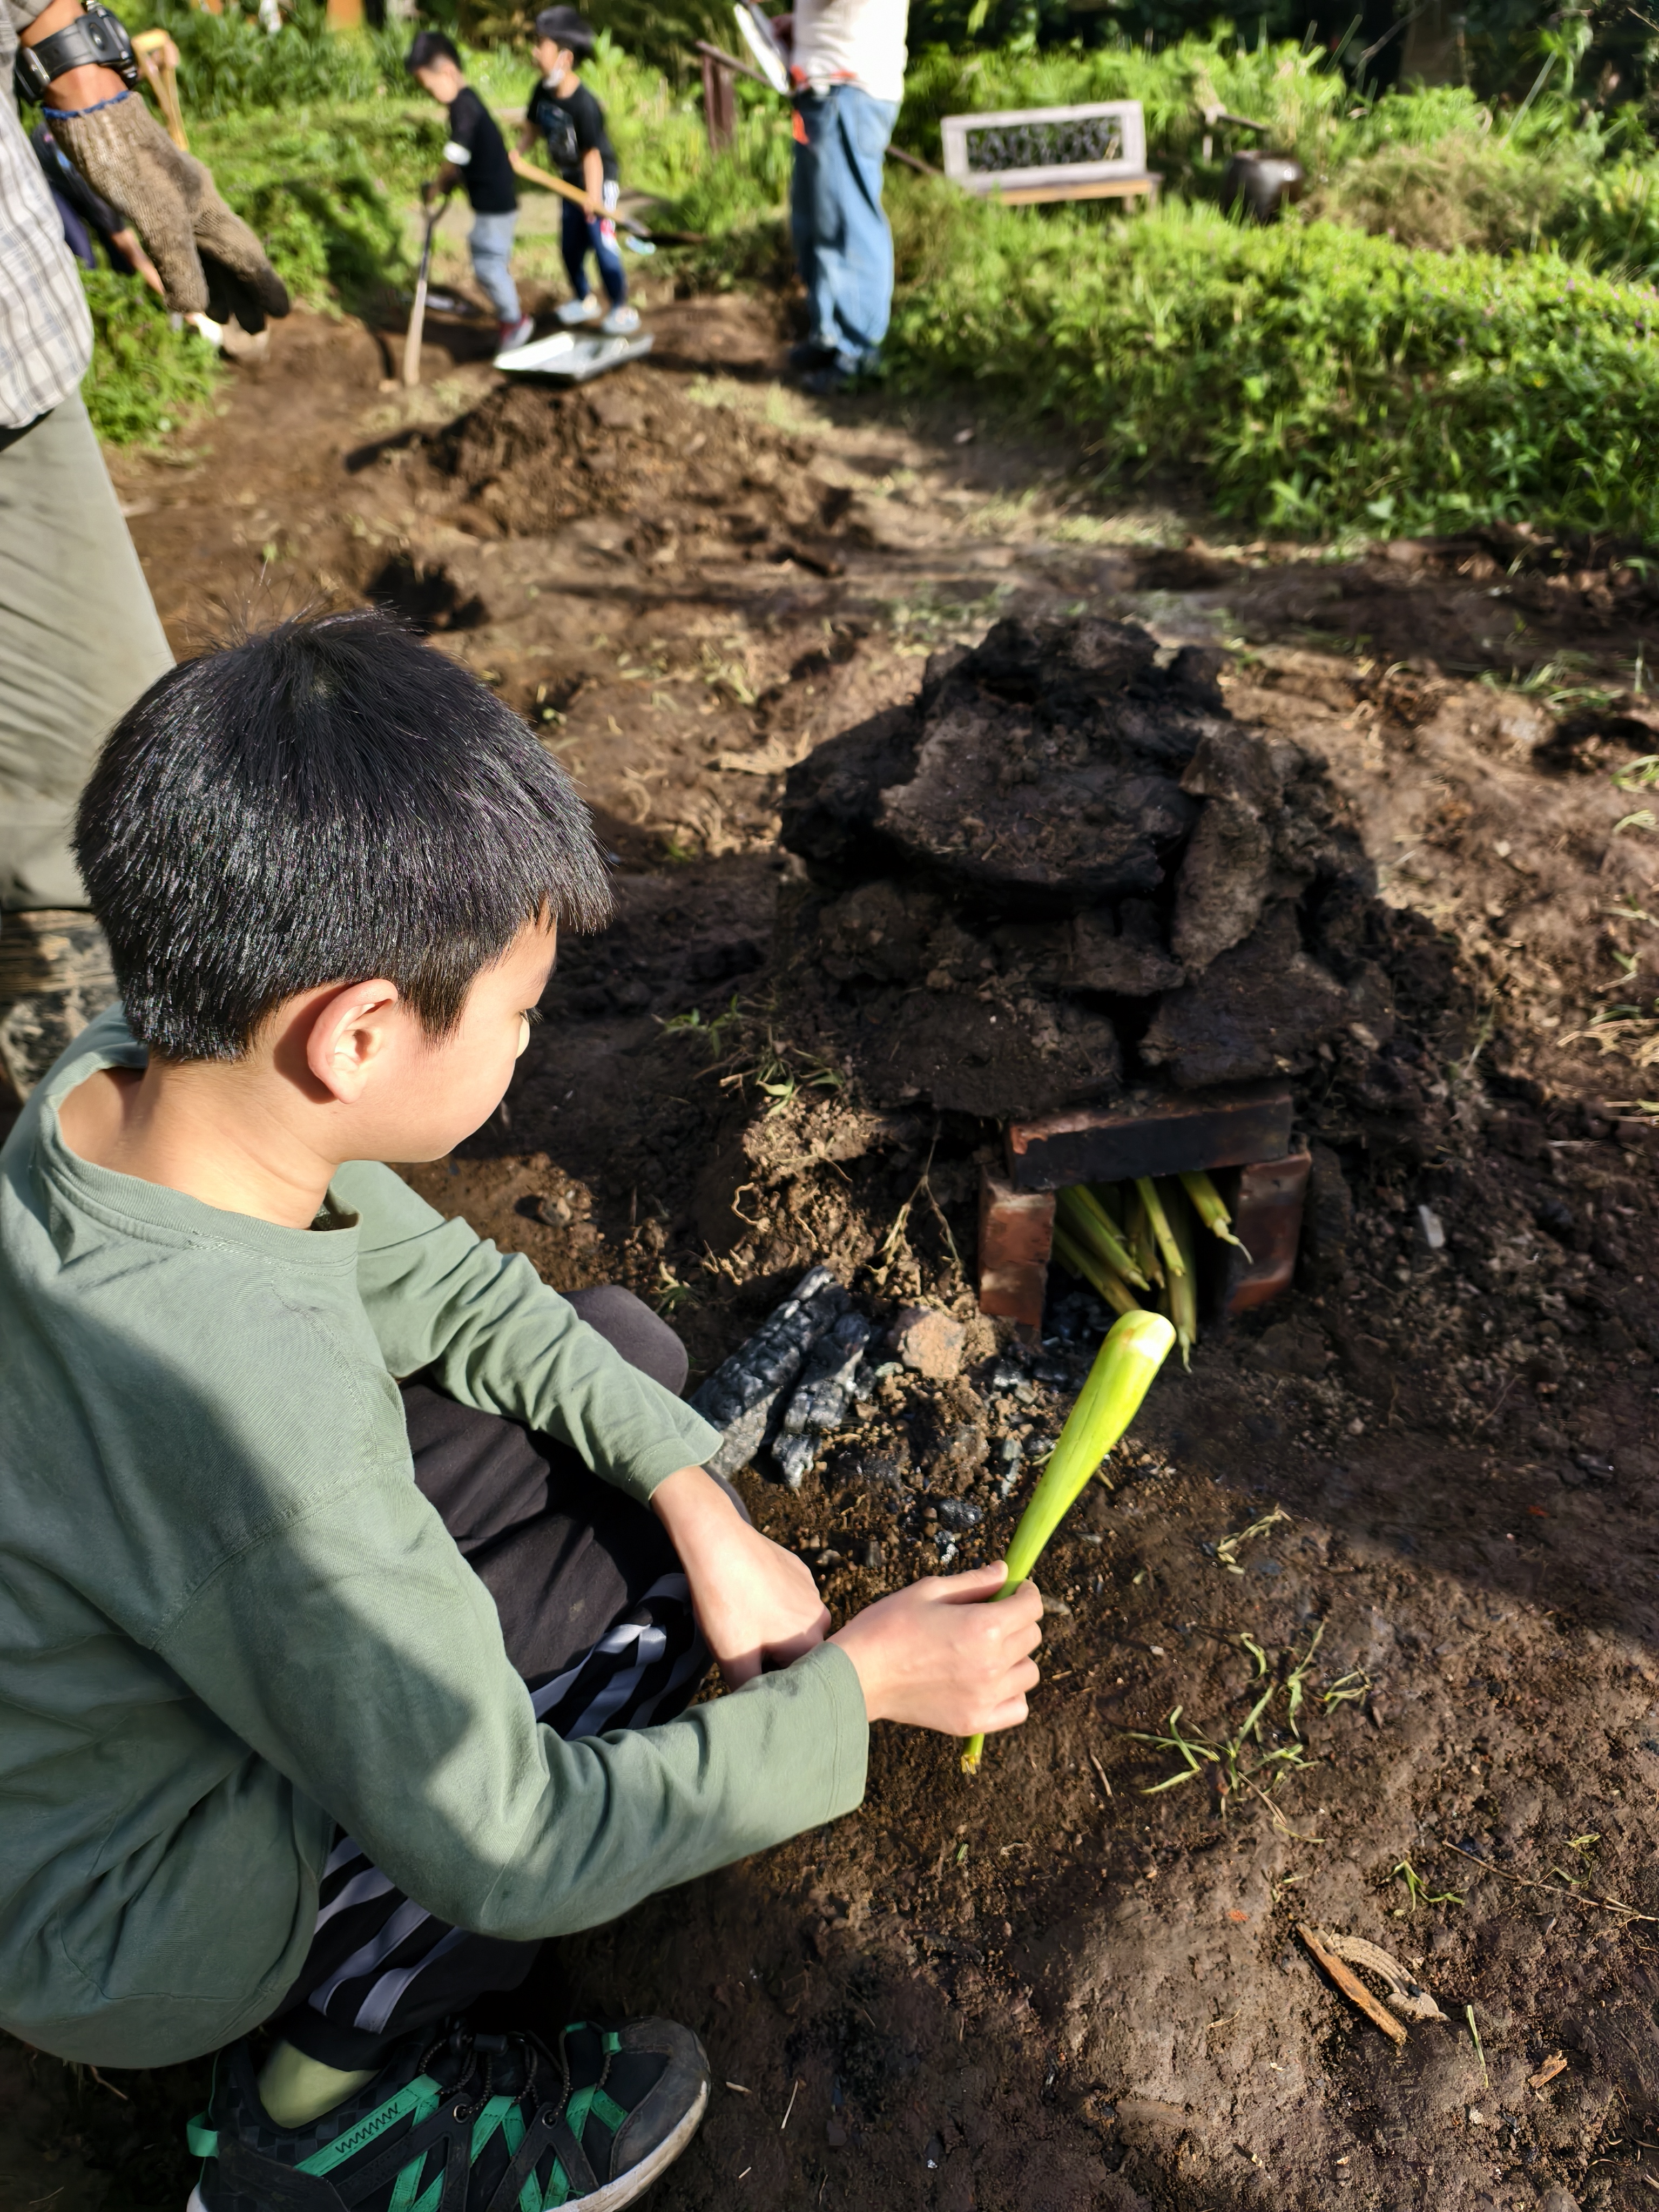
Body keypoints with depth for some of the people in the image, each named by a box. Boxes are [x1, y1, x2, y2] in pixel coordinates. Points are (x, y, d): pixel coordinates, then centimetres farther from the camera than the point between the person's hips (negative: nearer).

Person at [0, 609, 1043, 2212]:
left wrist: (701, 1496, -12)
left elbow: (452, 1285, -5)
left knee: (622, 1355, 0)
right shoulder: (263, 1420, -42)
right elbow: (506, 1853, -28)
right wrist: (852, 1687, -18)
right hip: (135, 1935, -6)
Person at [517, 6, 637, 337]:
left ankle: (622, 310, 3)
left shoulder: (584, 104, -28)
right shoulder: (542, 91, -6)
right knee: (570, 244, 13)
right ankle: (583, 300, 33)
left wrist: (593, 197, -35)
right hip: (571, 179, 8)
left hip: (599, 178, -8)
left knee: (601, 242, -9)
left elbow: (592, 153, -29)